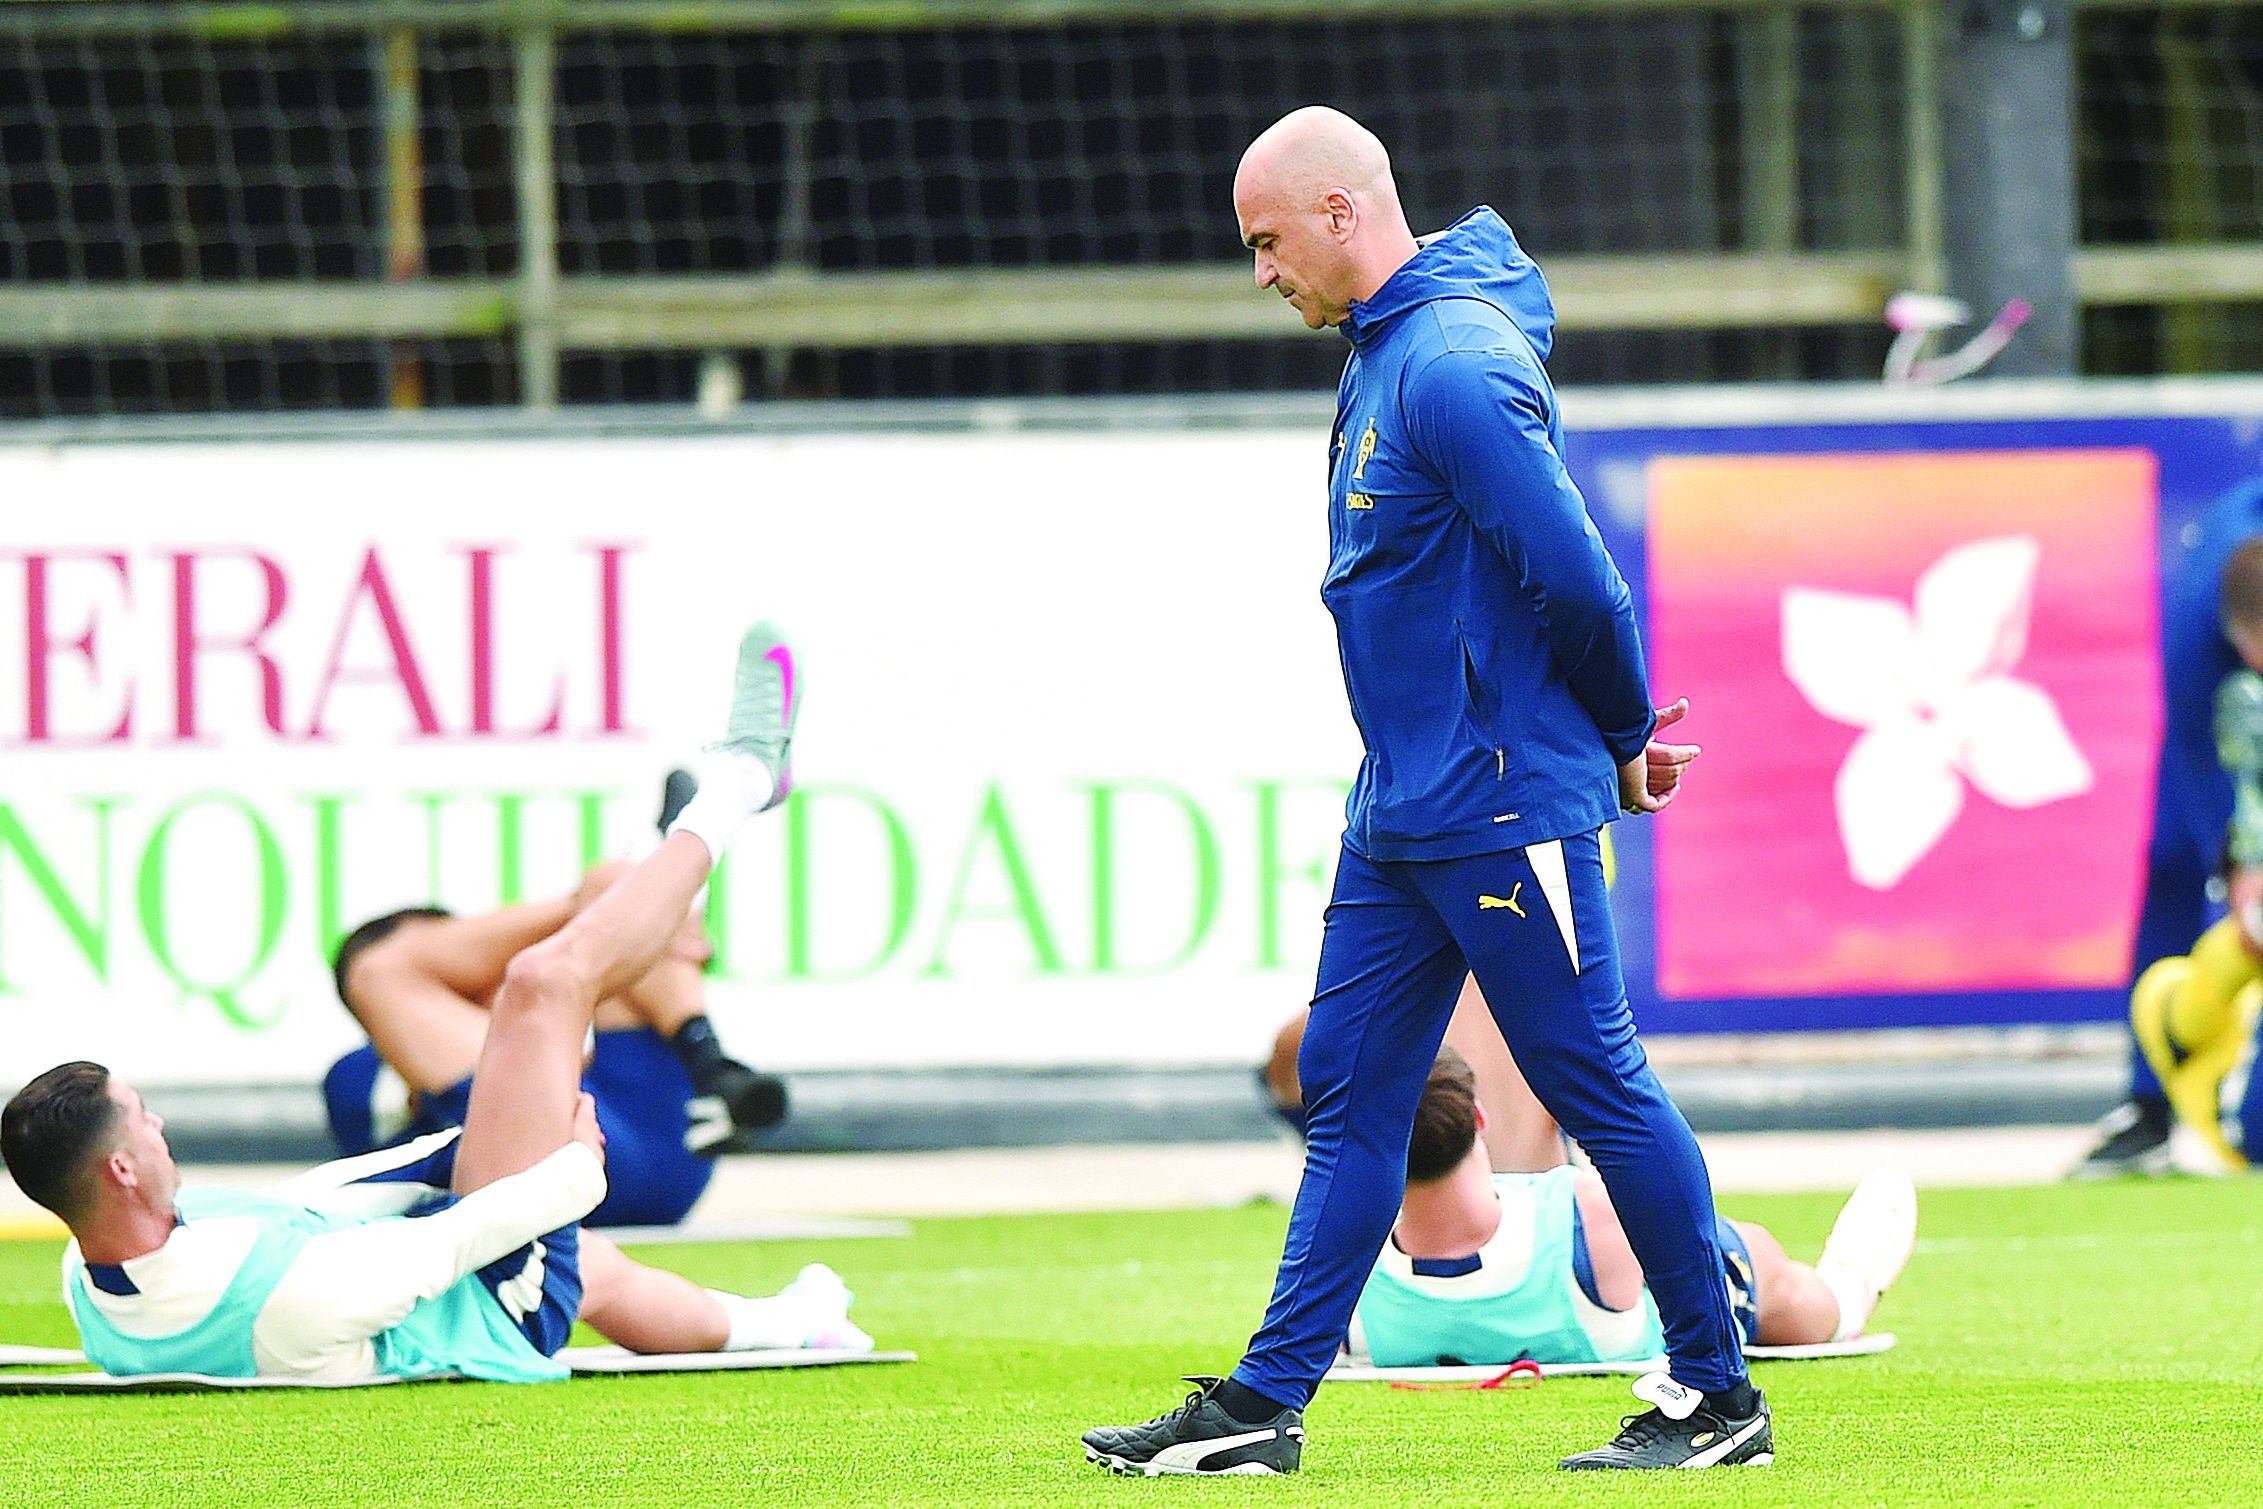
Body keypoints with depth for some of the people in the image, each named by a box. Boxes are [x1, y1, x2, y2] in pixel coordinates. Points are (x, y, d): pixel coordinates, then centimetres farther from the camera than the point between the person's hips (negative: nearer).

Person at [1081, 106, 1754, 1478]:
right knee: (1352, 1097, 9)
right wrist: (1619, 735, 12)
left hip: (1507, 807, -10)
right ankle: (1266, 1407, 10)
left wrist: (1626, 736, -8)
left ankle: (1719, 1399, 5)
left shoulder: (1455, 365, -19)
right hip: (1402, 811, 10)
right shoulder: (1385, 354, 14)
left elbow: (1574, 580, -23)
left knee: (1602, 1092, -3)